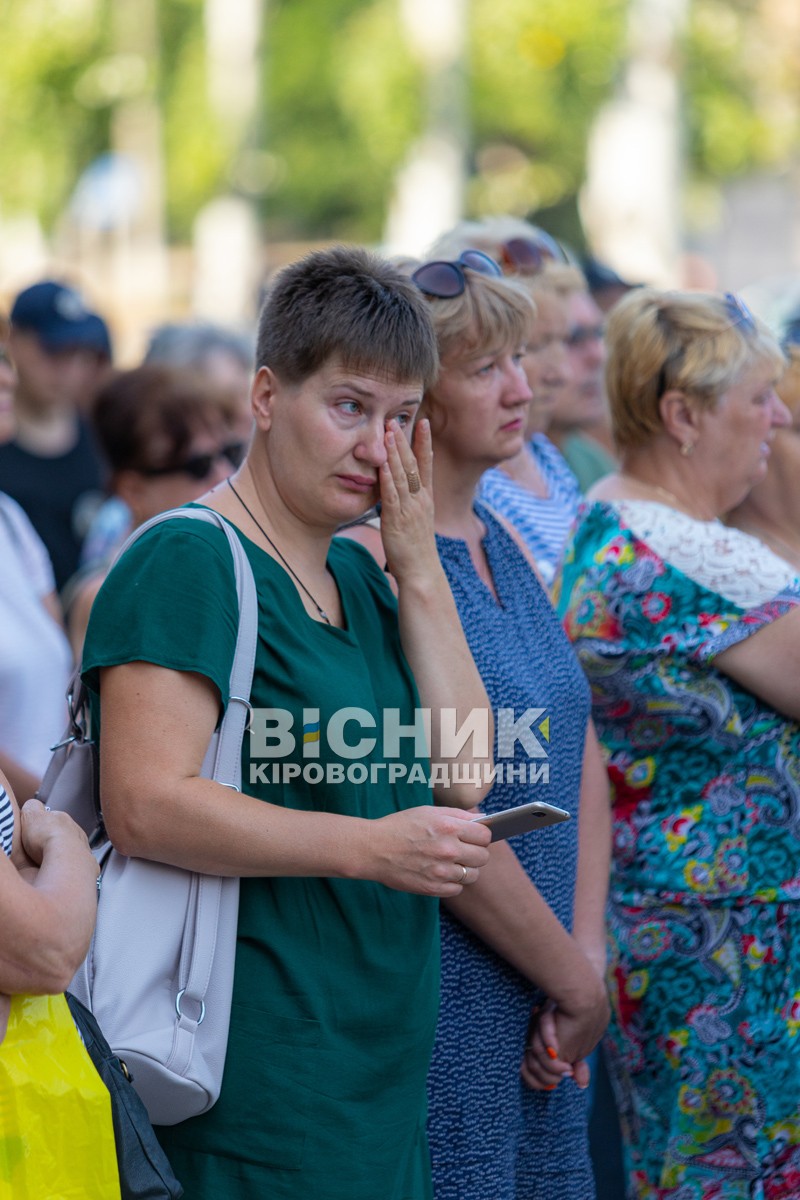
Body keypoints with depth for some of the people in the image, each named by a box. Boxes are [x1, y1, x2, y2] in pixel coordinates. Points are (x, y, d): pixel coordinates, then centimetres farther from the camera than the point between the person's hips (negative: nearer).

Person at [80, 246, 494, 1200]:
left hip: (380, 1048, 8)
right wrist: (371, 847, -25)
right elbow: (143, 806, -20)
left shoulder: (358, 575, 16)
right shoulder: (187, 565, -11)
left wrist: (418, 565, 3)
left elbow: (465, 775, 8)